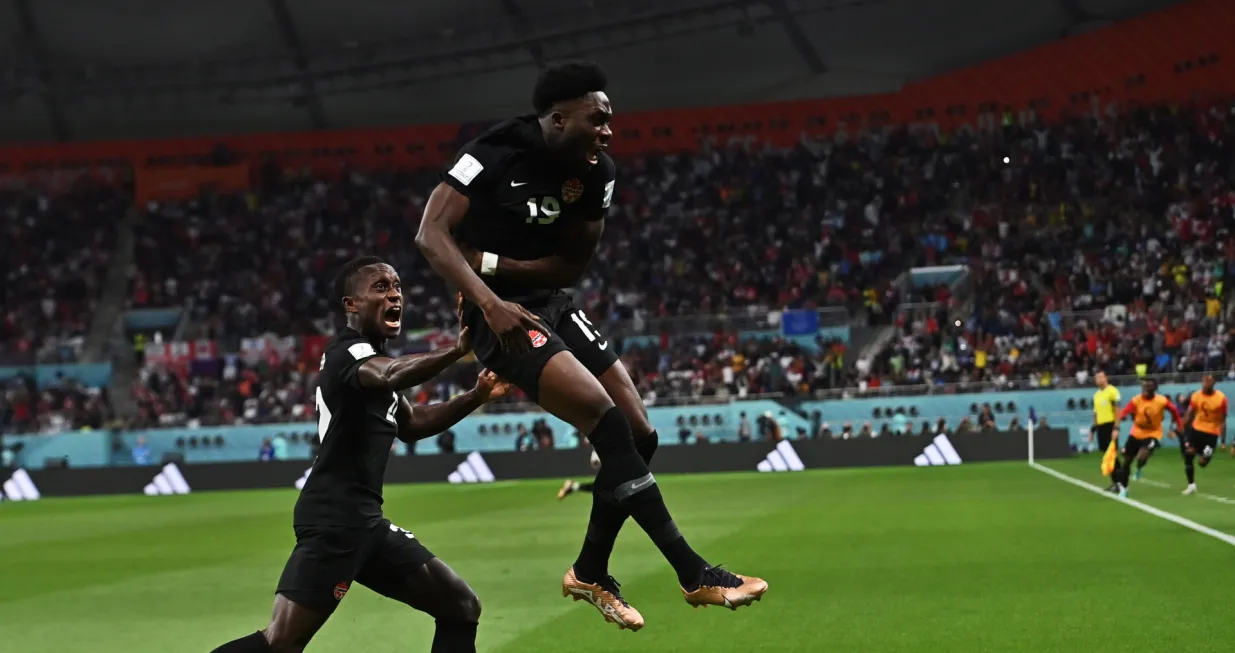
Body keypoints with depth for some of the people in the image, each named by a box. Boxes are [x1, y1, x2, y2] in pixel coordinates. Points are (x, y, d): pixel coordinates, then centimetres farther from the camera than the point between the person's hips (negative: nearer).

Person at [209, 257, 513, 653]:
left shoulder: (371, 357, 21)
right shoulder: (349, 351, -10)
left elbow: (410, 424, 34)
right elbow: (391, 377, -34)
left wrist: (476, 397, 23)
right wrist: (457, 350, -38)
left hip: (363, 520, 10)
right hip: (332, 519, -10)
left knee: (462, 608, 11)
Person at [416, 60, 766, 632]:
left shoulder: (595, 174, 1)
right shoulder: (494, 154, -18)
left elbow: (572, 265, 3)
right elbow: (432, 234, -24)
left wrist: (490, 263, -12)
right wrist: (490, 302, -36)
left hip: (551, 302, 8)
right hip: (501, 315, -8)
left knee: (640, 437, 3)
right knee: (609, 423, -22)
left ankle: (590, 573, 22)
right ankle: (694, 574, -20)